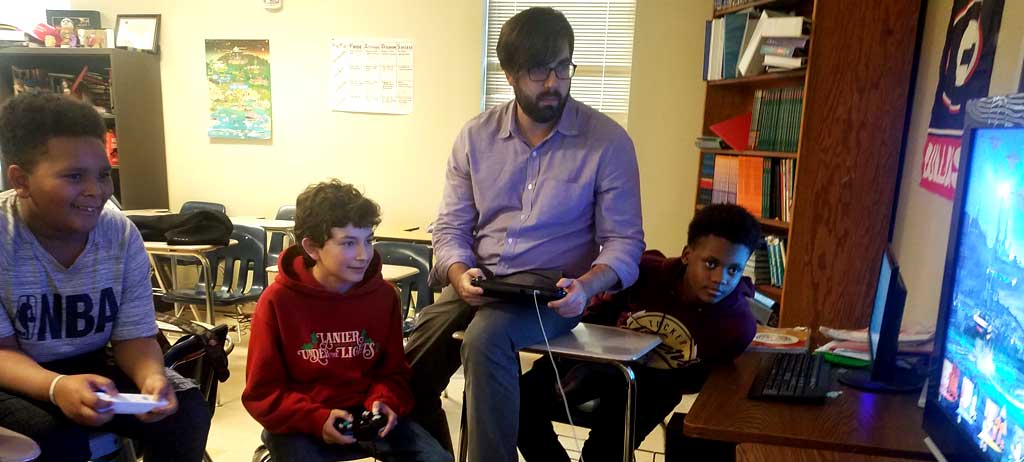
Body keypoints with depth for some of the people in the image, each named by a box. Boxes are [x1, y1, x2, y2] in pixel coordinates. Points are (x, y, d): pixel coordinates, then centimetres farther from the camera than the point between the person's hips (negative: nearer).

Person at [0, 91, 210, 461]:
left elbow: (134, 335, -7)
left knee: (184, 410, -16)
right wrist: (57, 387, -39)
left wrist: (151, 378, -30)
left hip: (92, 367, 4)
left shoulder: (121, 235, -10)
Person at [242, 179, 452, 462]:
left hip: (368, 415, 3)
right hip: (299, 424, -3)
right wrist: (316, 420, -22)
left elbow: (393, 371, 8)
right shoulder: (278, 301, -11)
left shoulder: (383, 295, -2)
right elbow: (263, 393, -7)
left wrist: (383, 402, -15)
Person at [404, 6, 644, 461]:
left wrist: (585, 286, -24)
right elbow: (451, 227, 6)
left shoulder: (608, 141, -5)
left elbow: (625, 241, -3)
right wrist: (460, 274, -17)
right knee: (414, 363, -18)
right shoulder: (475, 136, 4)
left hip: (552, 287, -3)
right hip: (478, 282, 4)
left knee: (486, 339, -33)